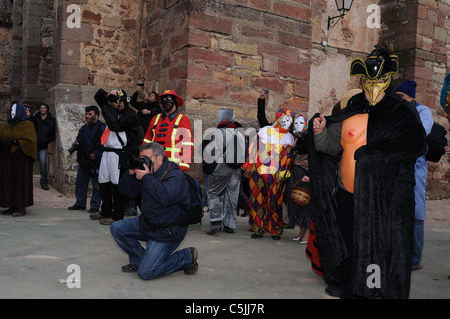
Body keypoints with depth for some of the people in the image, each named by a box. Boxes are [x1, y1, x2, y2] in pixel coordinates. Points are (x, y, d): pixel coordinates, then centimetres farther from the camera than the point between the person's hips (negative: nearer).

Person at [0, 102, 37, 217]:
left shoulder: (28, 125, -2)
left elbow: (30, 140, -12)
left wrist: (14, 142, -20)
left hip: (21, 159, -6)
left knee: (21, 181, -5)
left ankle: (22, 207, -1)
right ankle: (12, 206, 12)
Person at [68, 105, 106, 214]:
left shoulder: (102, 128, -9)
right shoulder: (83, 128, 15)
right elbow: (79, 140, 29)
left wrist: (96, 154, -21)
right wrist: (75, 144, 7)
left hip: (96, 161, -7)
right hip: (83, 161, 7)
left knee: (96, 185, 0)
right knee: (80, 182, 13)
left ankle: (95, 206, 10)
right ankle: (80, 203, 26)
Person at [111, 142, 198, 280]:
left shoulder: (176, 176, -21)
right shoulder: (147, 173, 3)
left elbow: (165, 197, -41)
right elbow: (126, 191, 5)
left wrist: (146, 178, -32)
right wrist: (130, 174, -13)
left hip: (167, 233, -8)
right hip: (146, 223, 8)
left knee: (145, 272, -12)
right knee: (117, 228, 0)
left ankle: (187, 257, 5)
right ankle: (139, 259, 13)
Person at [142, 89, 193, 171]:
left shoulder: (182, 119, 3)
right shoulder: (155, 119, 16)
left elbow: (188, 145, -3)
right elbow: (147, 141, 18)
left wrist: (184, 166, -12)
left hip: (174, 164, -4)